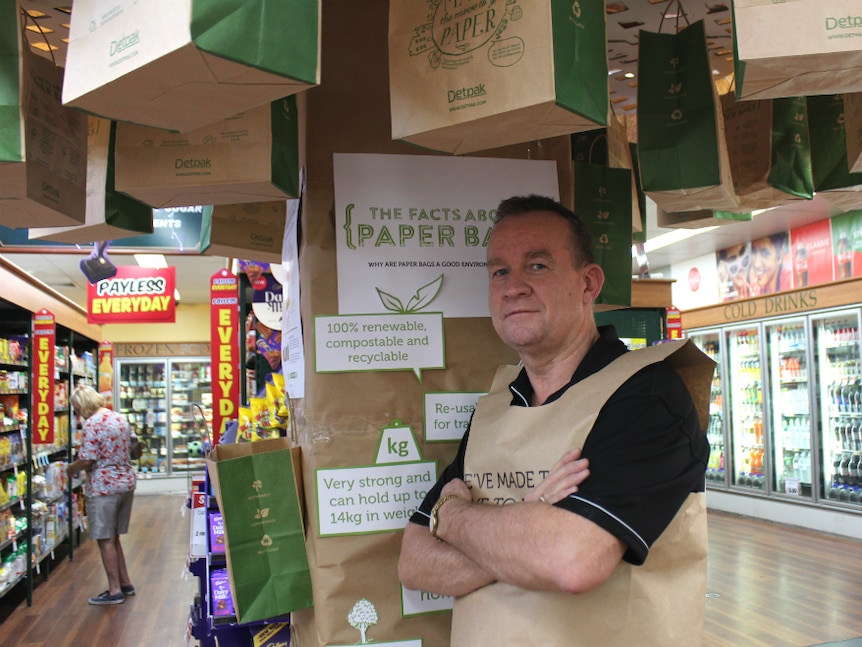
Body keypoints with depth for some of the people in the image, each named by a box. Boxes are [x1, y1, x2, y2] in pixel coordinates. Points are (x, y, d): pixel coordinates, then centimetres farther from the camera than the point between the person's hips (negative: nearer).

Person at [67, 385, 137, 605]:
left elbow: (86, 461, -18)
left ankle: (115, 591, 8)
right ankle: (125, 583, 24)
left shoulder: (92, 423, -16)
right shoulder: (119, 418, 10)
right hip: (126, 481, 9)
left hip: (103, 486, -9)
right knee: (113, 537, 18)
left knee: (106, 540, 2)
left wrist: (70, 468, 0)